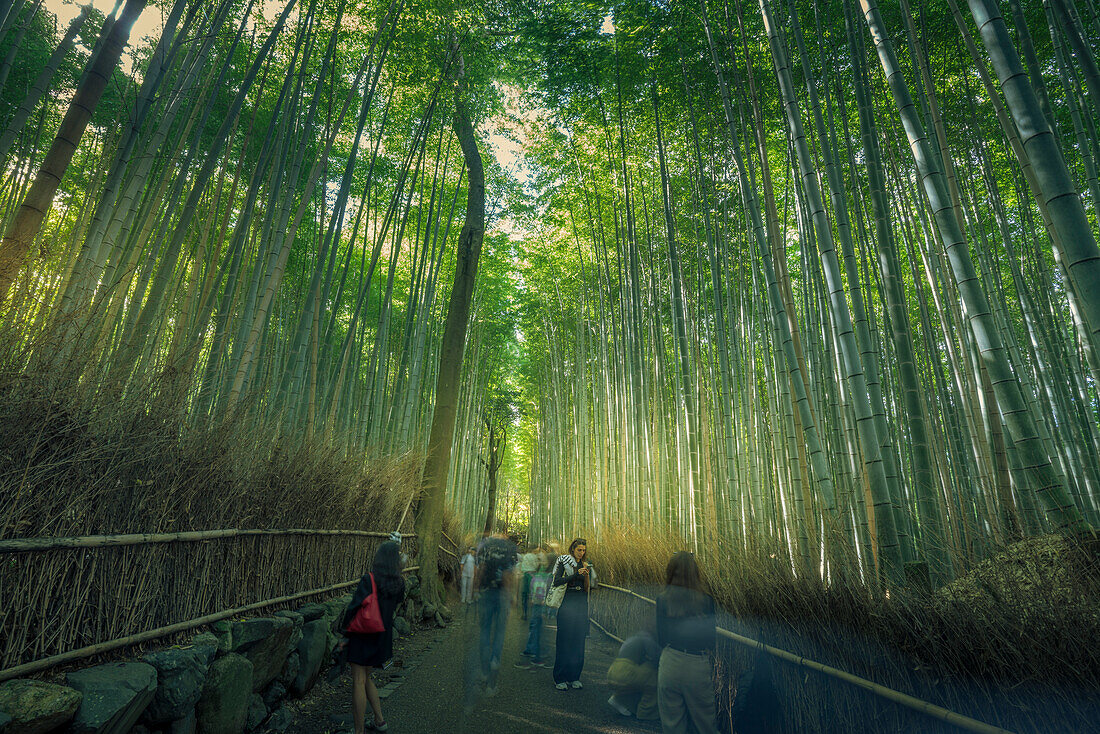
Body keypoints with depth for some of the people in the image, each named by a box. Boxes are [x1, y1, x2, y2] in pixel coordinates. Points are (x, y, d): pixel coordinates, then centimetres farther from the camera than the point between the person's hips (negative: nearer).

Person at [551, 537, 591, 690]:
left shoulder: (585, 563, 14)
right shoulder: (563, 561, -1)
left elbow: (590, 584, 11)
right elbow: (557, 581, -12)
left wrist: (587, 573, -7)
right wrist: (576, 574, -18)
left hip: (582, 603, 5)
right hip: (567, 602, -5)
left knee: (579, 640, 7)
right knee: (565, 639, -3)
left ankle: (574, 677, 17)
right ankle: (560, 679, 7)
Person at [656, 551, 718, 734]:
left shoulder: (662, 600, -7)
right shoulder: (707, 600, -7)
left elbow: (660, 639, 0)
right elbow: (713, 639, 1)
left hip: (670, 665, 0)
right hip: (699, 667, 0)